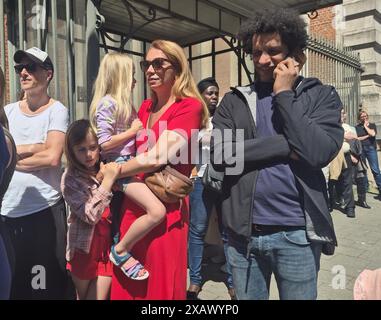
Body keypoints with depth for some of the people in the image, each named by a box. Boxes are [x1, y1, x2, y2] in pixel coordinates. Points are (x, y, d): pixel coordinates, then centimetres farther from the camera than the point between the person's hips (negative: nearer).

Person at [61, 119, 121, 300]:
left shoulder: (104, 169, -1)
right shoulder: (70, 178, -12)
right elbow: (90, 215, -22)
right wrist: (107, 180, -25)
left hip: (107, 246, 3)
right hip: (85, 248, -2)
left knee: (101, 296, 9)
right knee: (84, 296, 18)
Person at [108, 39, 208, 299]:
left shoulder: (189, 106, -11)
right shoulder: (145, 107, 11)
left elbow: (156, 158, -20)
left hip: (165, 208, -6)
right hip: (133, 205, 7)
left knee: (161, 286, 8)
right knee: (127, 285, 17)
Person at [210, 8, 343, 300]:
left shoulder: (321, 96, 1)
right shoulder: (234, 101, 4)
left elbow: (319, 152, -16)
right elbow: (220, 155, -11)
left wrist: (284, 94, -10)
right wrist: (288, 145, -13)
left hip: (297, 234, -1)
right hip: (243, 232, 2)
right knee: (247, 297, 19)